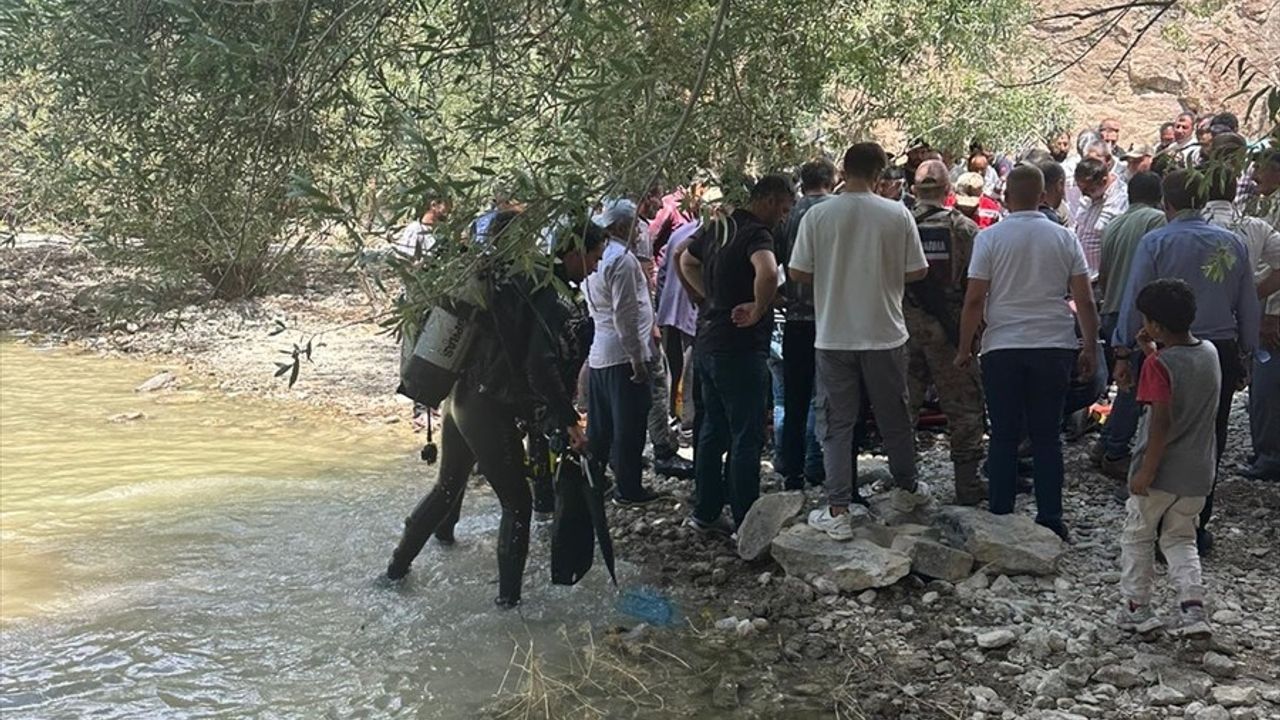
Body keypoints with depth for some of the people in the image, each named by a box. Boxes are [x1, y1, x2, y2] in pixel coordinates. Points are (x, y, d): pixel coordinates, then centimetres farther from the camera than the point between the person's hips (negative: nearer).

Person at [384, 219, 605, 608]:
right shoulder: (556, 303, -19)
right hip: (490, 411, -8)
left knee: (447, 487, 25)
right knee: (516, 502, 8)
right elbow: (541, 368, -26)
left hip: (461, 396, 8)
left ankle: (398, 564, 37)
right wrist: (567, 422, -21)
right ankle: (508, 595, 13)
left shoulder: (516, 277, 6)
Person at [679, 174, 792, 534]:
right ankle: (746, 524, 2)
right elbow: (767, 274, -39)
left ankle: (706, 512, 25)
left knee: (713, 429, 17)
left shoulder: (717, 227, 10)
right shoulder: (756, 234, -17)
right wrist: (758, 310, -22)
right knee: (747, 437, -2)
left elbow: (686, 262, 28)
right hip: (740, 347, -9)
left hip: (708, 341, 9)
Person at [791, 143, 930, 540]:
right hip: (885, 333, 1)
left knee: (836, 422, 6)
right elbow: (917, 271, -2)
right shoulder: (897, 214, -7)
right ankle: (906, 487, 37)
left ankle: (837, 511, 3)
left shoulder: (817, 215, -8)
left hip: (833, 336, -1)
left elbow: (797, 272, -4)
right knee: (894, 416, 18)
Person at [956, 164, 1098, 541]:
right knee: (1047, 436, 8)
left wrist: (964, 348, 4)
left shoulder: (990, 238, -4)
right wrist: (1090, 347, 12)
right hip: (1054, 346, 2)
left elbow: (974, 299, -5)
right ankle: (1050, 520, 10)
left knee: (1004, 436, 6)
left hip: (1003, 349, -2)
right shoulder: (1064, 238, 3)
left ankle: (1000, 518, 9)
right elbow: (1085, 301, 2)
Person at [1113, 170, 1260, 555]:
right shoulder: (1232, 243, 5)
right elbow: (1249, 307, 10)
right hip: (1221, 352, 3)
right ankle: (1197, 529, 18)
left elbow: (1135, 302, -6)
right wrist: (1245, 354, 20)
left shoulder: (1156, 242, -6)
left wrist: (1123, 353, 1)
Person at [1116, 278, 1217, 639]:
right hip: (1198, 473, 6)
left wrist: (1146, 471, -20)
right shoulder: (1209, 352, 2)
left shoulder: (1159, 364, -19)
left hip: (1160, 472, -6)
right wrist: (1153, 352, 9)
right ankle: (1193, 607, 3)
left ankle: (1137, 608, 18)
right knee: (1181, 540, 18)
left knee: (1137, 536, 12)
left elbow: (1162, 423, -24)